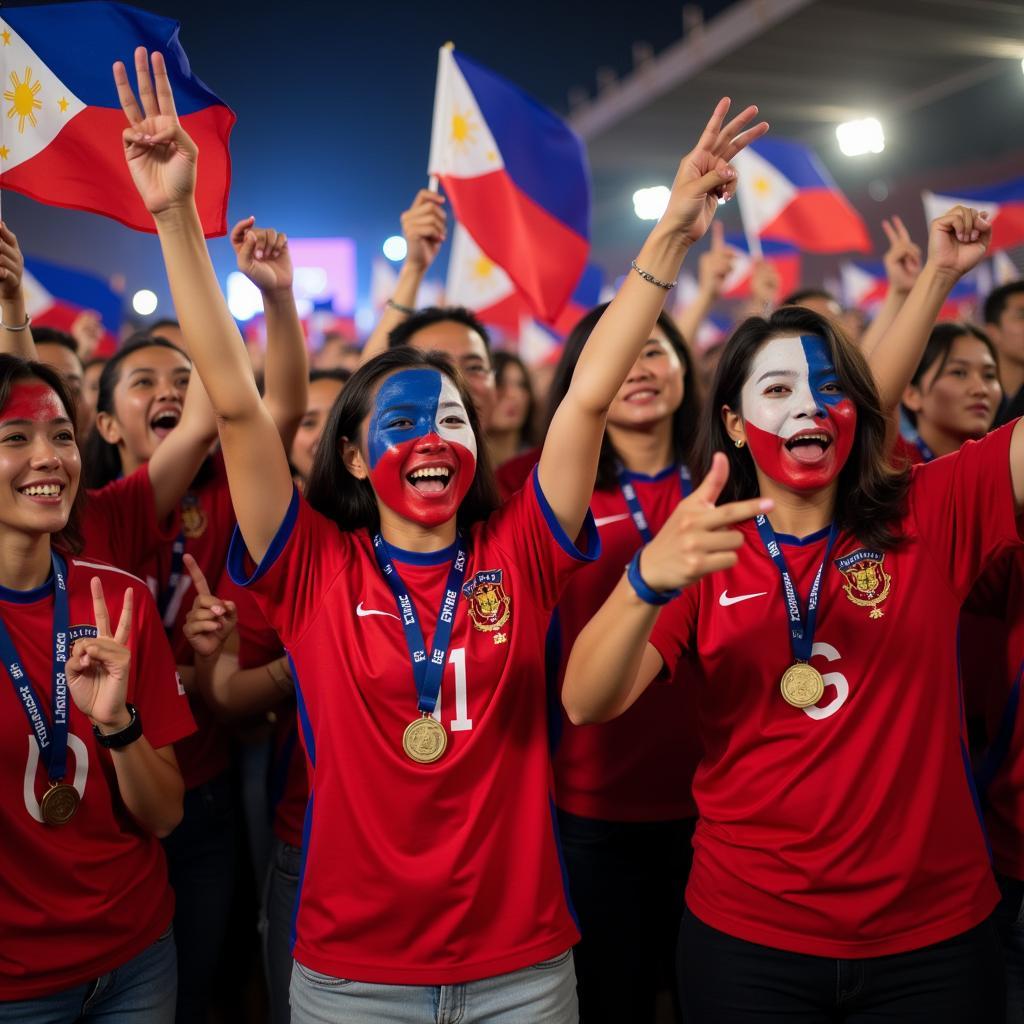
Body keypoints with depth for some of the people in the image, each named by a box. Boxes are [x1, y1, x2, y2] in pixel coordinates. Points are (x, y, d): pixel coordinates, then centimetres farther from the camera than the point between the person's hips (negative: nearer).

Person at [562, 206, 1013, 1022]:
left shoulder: (928, 519, -3)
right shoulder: (706, 550, -2)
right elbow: (586, 703, -16)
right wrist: (650, 579, -34)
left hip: (934, 940, 0)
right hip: (748, 942, 0)